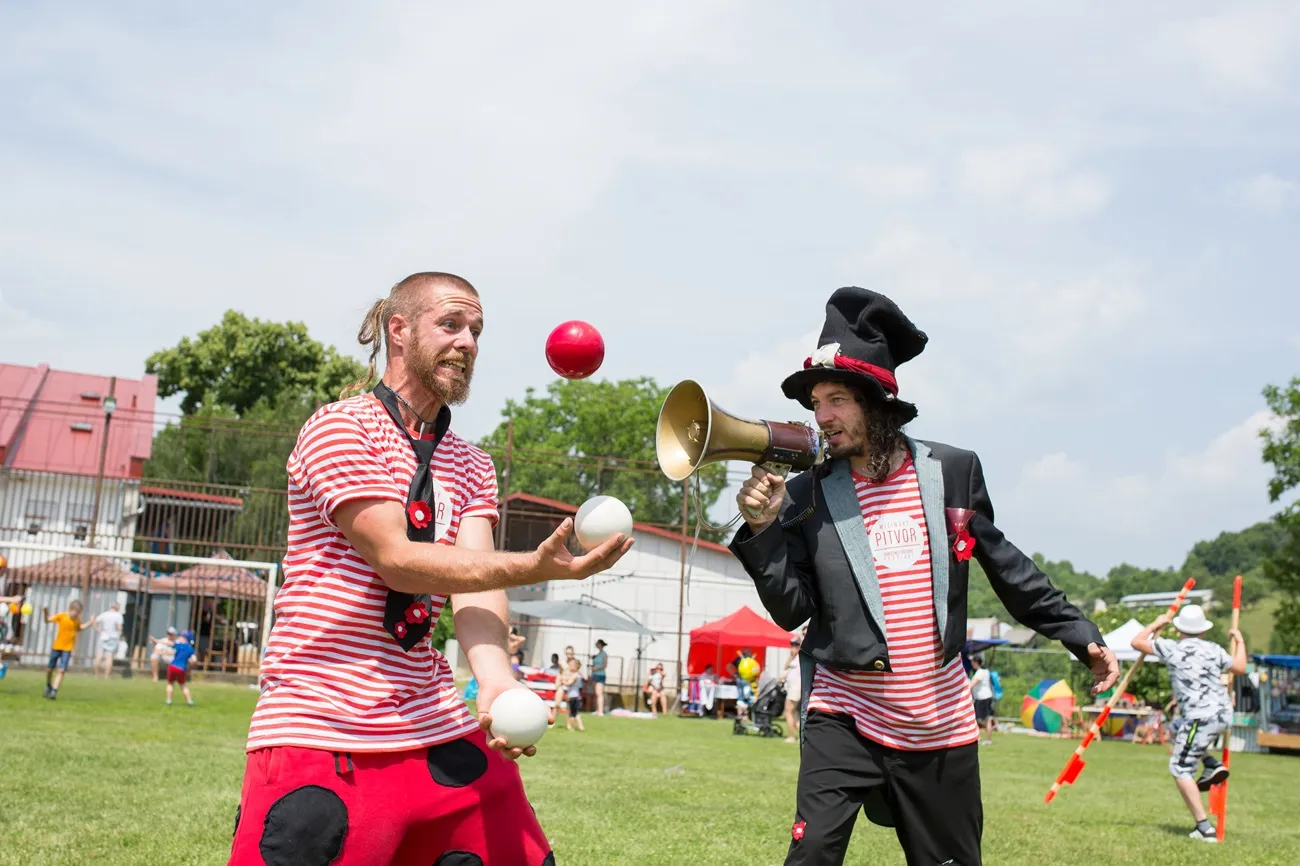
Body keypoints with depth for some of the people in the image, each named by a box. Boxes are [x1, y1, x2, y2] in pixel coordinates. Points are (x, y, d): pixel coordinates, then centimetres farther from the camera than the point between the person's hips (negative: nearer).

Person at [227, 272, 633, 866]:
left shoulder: (471, 467, 14)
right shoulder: (339, 427, -7)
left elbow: (474, 580, -3)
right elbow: (395, 559, -18)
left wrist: (494, 682, -23)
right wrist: (535, 567, -28)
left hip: (435, 727, 6)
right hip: (319, 731, -6)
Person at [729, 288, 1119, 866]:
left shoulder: (952, 471, 0)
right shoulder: (809, 494, -3)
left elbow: (1006, 567, 11)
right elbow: (792, 611, -5)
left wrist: (1081, 635, 12)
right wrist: (763, 530, -18)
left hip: (942, 723, 2)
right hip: (845, 718, -1)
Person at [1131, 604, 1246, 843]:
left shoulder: (1171, 648, -5)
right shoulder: (1214, 650, 6)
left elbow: (1137, 642, 6)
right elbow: (1240, 668, 20)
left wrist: (1157, 624, 21)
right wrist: (1239, 641, 35)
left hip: (1201, 719, -6)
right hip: (1223, 713, 6)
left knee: (1181, 769, 1)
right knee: (1177, 729, 33)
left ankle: (1204, 828, -6)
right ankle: (1212, 765, 15)